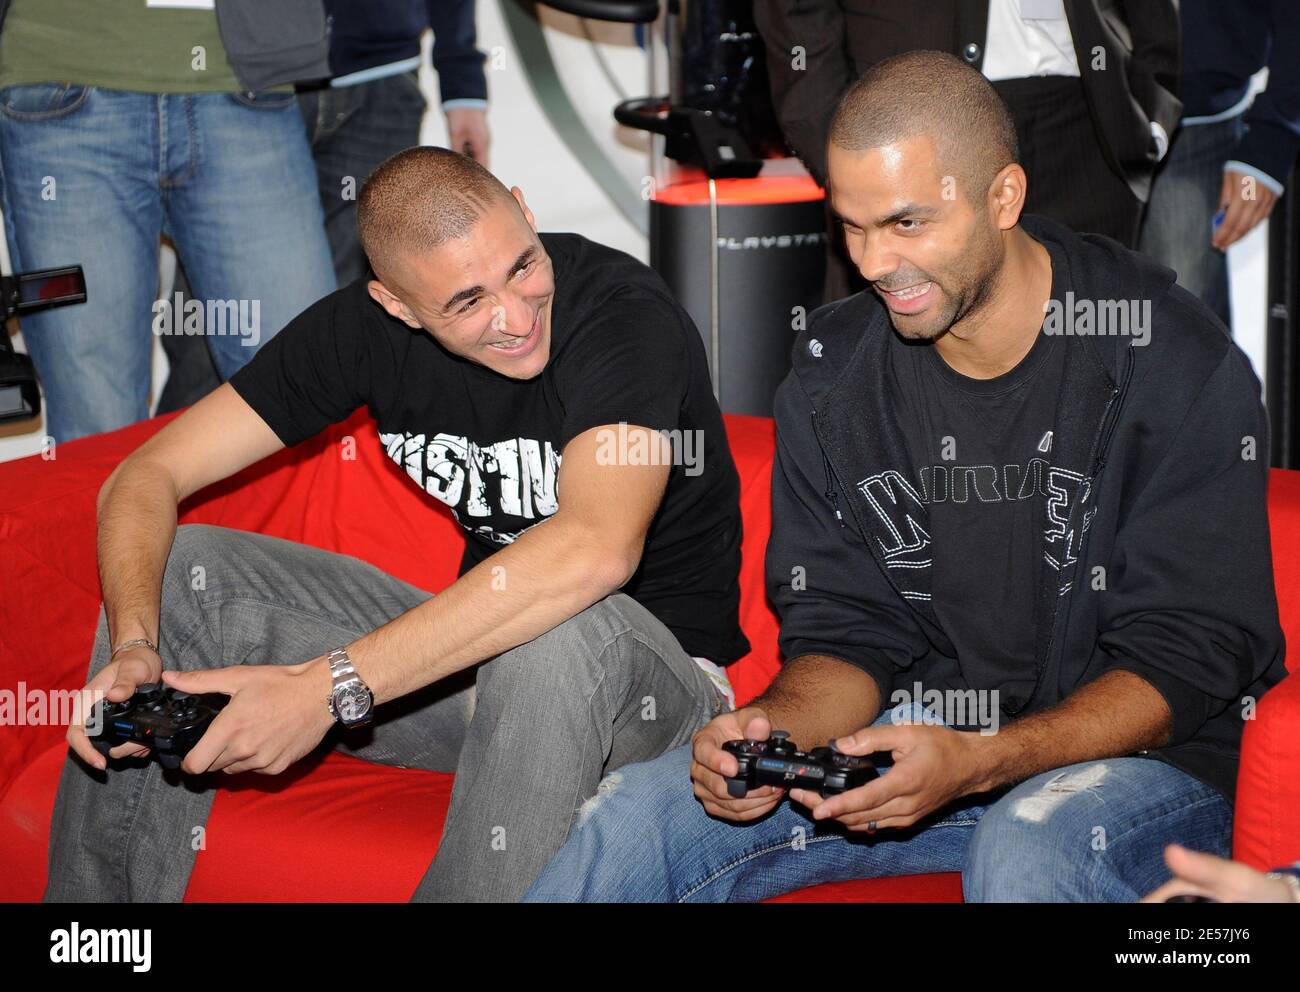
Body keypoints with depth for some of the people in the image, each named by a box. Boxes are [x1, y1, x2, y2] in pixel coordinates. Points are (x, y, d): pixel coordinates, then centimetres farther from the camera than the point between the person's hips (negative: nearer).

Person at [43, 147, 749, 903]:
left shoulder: (625, 313, -24)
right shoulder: (370, 325, -7)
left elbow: (595, 551, -42)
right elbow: (150, 477, -5)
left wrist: (327, 689, -42)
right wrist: (133, 648, -28)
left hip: (659, 677, -5)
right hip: (476, 654, 6)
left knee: (564, 633, -41)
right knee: (180, 571, -8)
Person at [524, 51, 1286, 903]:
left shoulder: (1177, 369, -14)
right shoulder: (832, 377, 1)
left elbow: (1184, 658, -15)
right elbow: (843, 631, 4)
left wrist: (981, 763, -29)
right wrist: (775, 729, -20)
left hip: (1144, 753, -4)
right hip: (921, 734, 4)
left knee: (1026, 851, -40)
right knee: (645, 813, -15)